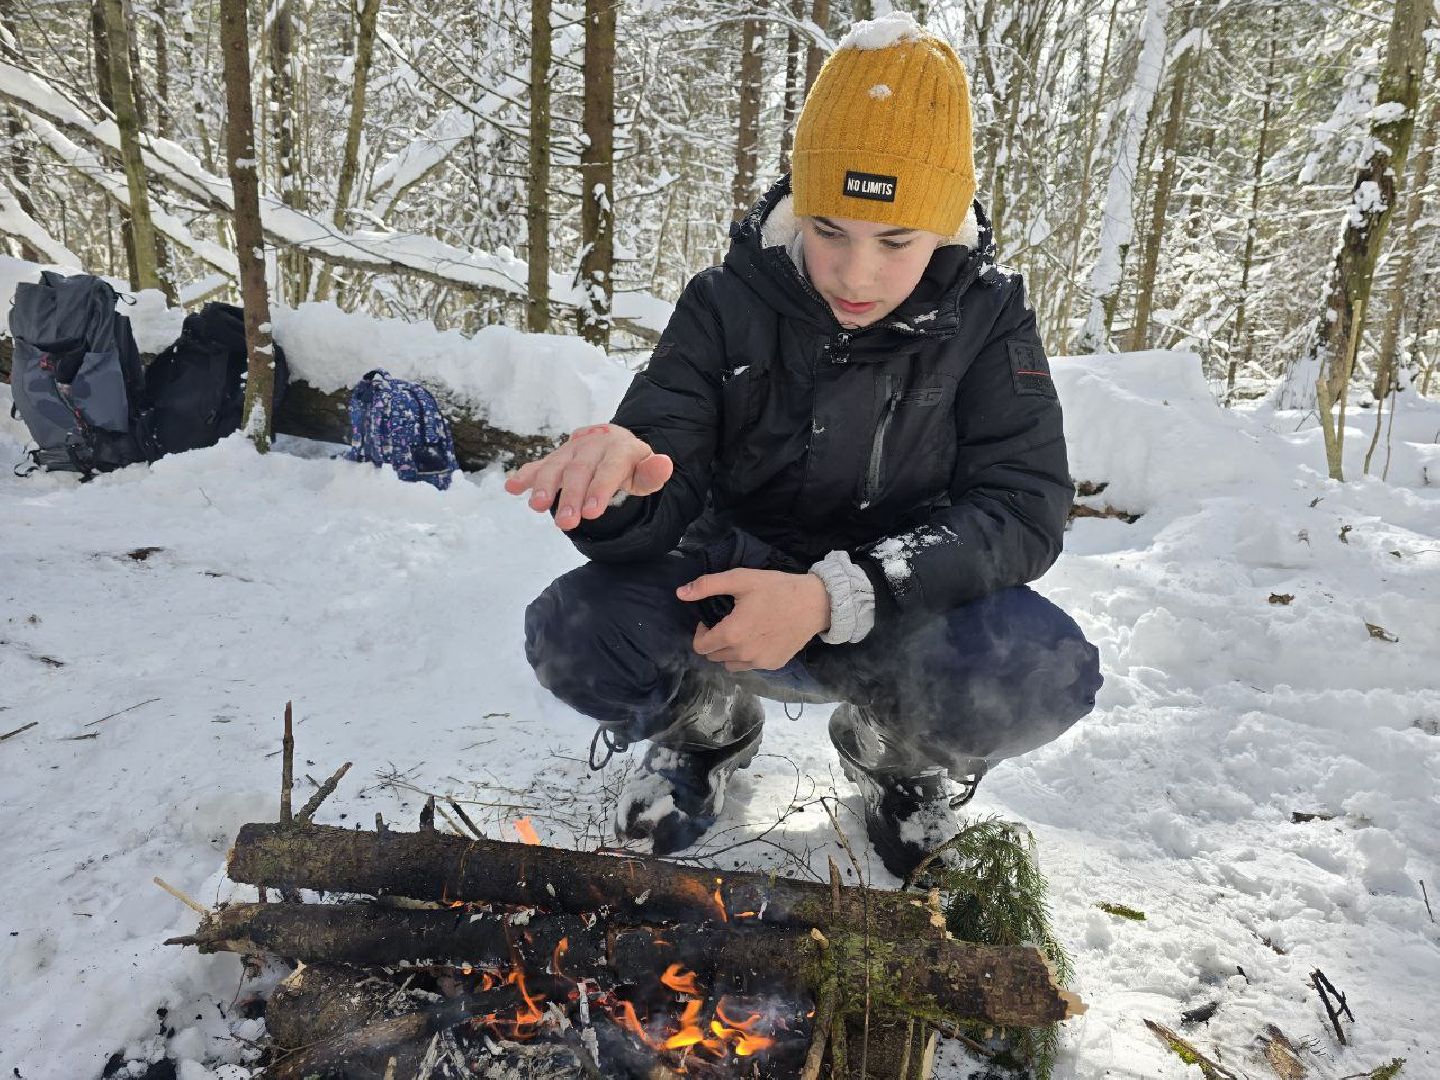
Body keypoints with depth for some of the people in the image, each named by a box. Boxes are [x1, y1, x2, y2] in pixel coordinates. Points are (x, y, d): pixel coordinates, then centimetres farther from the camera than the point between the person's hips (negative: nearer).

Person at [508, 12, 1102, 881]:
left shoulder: (987, 315, -10)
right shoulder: (728, 304, -11)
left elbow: (1024, 509, -19)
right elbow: (666, 508, -16)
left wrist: (835, 596, -33)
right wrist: (613, 483, -43)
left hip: (908, 611, 0)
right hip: (735, 596, 1)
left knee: (1045, 673, -31)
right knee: (573, 636, -27)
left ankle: (900, 752, 7)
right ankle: (710, 724, 10)